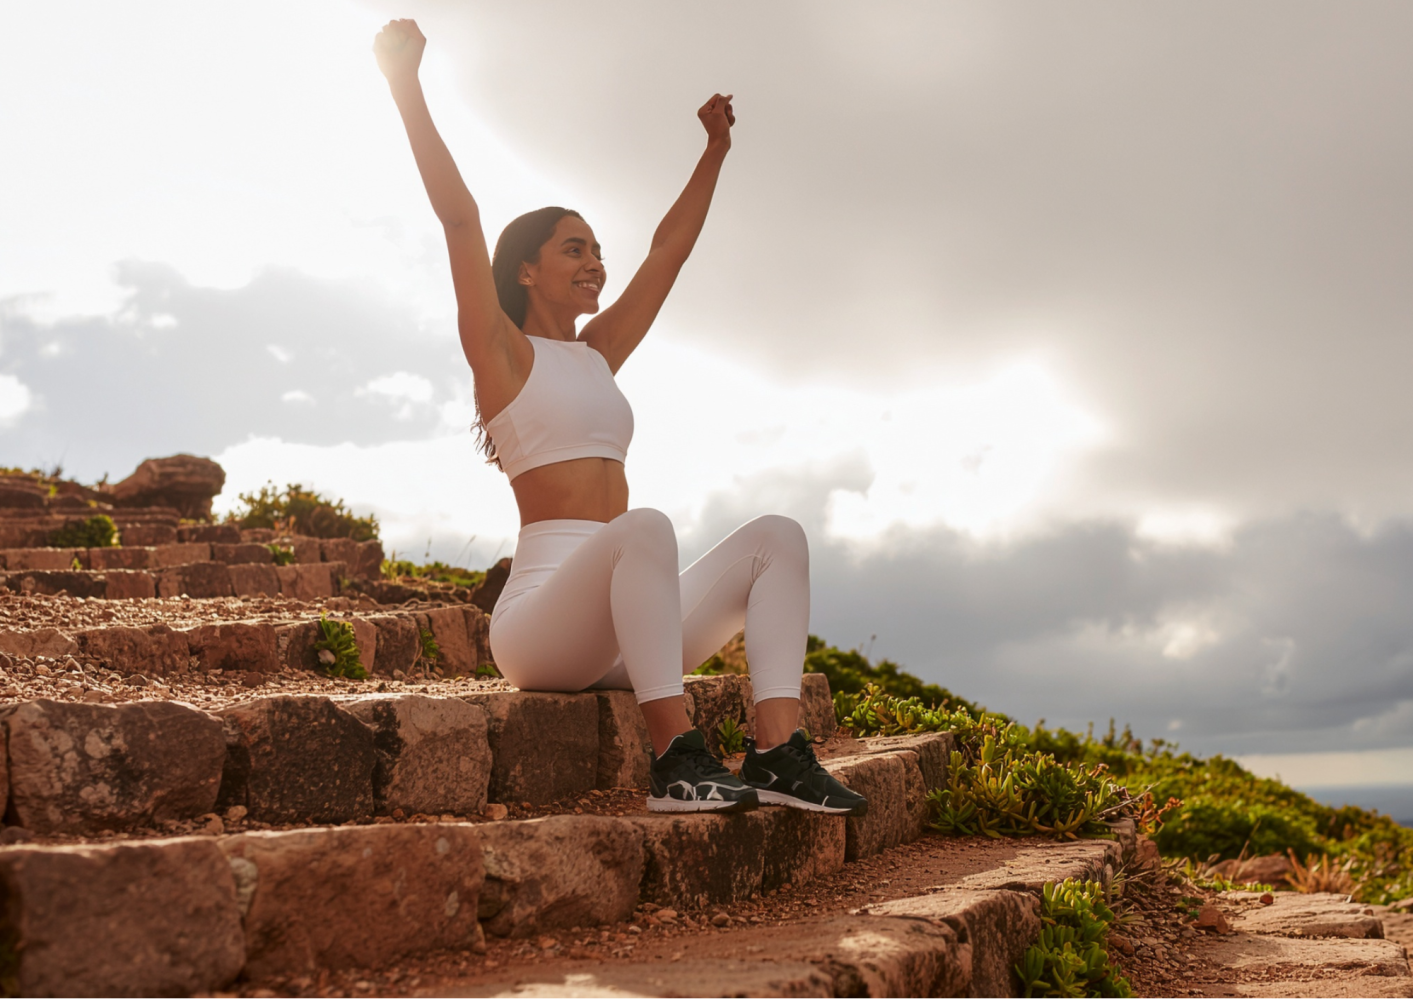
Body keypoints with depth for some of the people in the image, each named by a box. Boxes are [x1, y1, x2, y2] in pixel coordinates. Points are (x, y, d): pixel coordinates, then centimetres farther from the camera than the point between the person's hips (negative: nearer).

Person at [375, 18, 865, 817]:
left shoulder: (597, 354, 23)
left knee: (777, 536, -9)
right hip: (539, 617, -7)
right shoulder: (502, 353, 5)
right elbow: (459, 217, -5)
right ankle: (676, 757, -39)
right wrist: (407, 87, -10)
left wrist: (716, 149, 34)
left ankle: (778, 753, -25)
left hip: (619, 628, 7)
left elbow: (670, 248, 29)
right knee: (645, 526, -36)